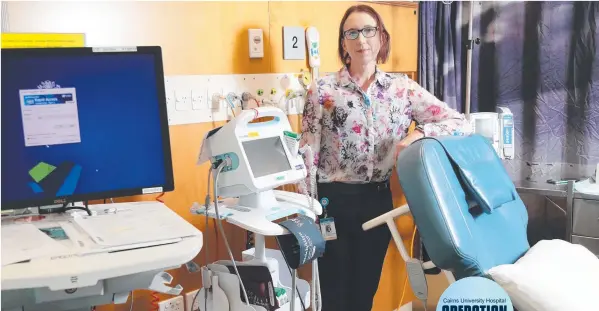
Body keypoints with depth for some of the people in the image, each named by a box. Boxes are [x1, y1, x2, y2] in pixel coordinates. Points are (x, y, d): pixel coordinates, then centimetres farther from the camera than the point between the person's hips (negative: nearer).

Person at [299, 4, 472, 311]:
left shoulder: (403, 88, 1)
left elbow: (460, 123, -1)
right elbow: (307, 154, -6)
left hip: (378, 201, 3)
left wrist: (419, 134, -19)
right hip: (333, 201, -2)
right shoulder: (322, 89, -6)